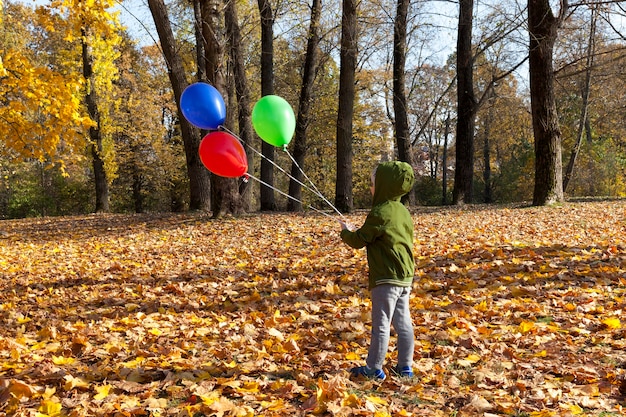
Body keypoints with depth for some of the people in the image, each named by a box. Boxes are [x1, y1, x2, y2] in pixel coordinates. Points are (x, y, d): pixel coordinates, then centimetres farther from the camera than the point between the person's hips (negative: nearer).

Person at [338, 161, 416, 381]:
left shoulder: (379, 213, -15)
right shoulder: (403, 212, 11)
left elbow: (359, 241, -9)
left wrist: (346, 231, 11)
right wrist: (357, 232, 19)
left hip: (386, 279, -8)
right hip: (405, 277, 8)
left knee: (381, 324, -1)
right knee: (403, 323, 11)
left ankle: (374, 368, 6)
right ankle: (405, 366, 18)